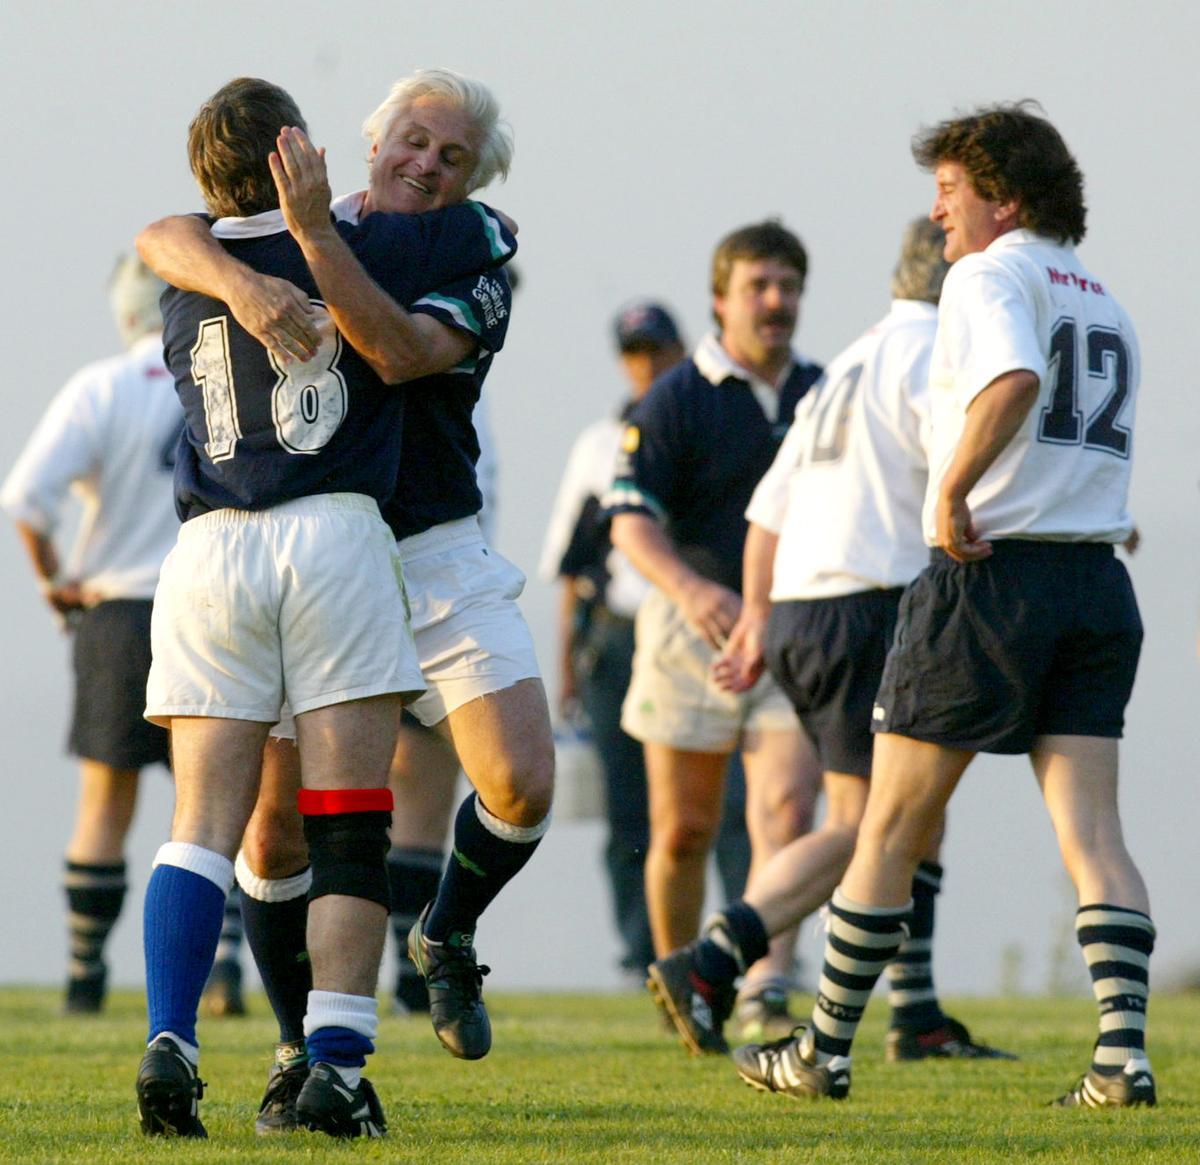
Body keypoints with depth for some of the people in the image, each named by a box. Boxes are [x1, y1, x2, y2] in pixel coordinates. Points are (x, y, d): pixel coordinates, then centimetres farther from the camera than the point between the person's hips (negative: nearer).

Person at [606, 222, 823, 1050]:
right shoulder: (677, 400, -4)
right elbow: (632, 520, -12)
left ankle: (768, 984, -24)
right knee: (684, 829, 4)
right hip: (696, 632, -2)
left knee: (786, 809, -15)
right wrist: (690, 590, -28)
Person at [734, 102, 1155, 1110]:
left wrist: (952, 492, -23)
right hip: (1098, 583, 7)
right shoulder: (1105, 305, 18)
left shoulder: (990, 277, -6)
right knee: (1091, 830, -1)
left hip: (988, 574, -6)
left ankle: (826, 1052, 13)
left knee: (892, 827, 5)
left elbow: (1013, 383, -28)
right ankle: (1124, 1050, -16)